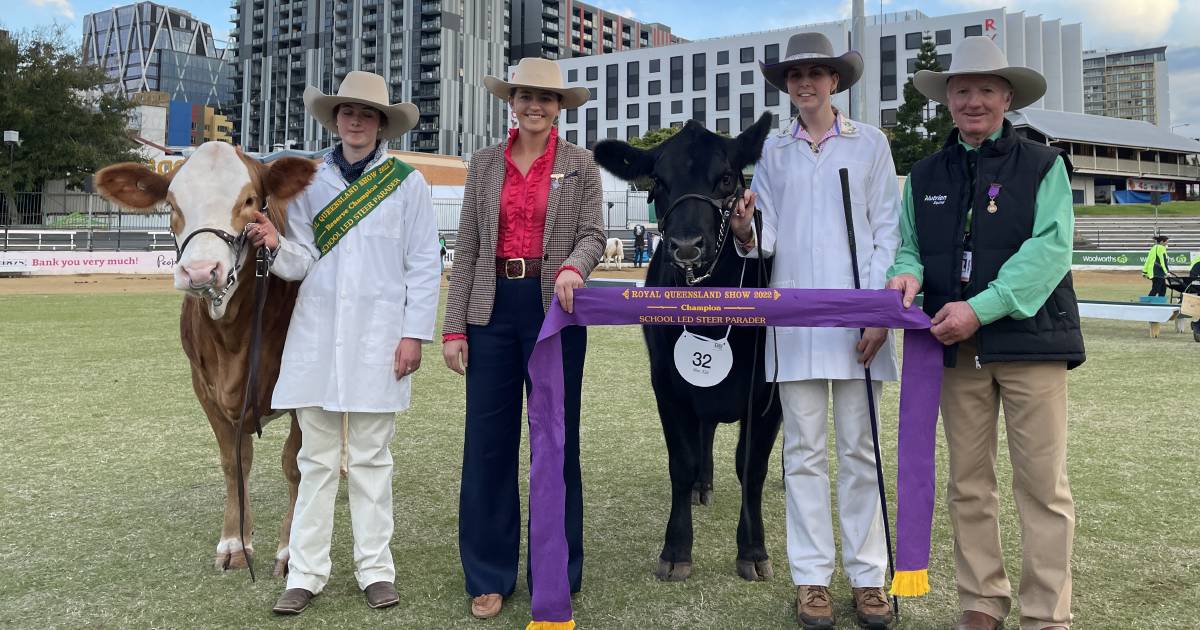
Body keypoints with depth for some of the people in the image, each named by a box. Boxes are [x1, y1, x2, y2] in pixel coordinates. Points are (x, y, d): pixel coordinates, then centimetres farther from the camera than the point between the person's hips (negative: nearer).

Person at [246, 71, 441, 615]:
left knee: (370, 459, 5)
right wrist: (277, 246, -14)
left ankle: (375, 569, 16)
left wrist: (414, 333, -6)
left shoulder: (407, 182, 2)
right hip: (317, 334, 2)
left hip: (378, 337, -2)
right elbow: (302, 263, 7)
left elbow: (423, 265, 0)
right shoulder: (309, 182, 9)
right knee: (316, 459, 6)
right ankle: (306, 572, 13)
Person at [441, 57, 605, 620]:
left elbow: (593, 233, -2)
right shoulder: (485, 164, 10)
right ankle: (488, 576, 18)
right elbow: (467, 249, 7)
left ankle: (557, 573, 21)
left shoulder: (580, 164, 5)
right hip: (493, 310, 2)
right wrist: (453, 326, 0)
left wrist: (572, 266, -26)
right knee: (488, 442, 4)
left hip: (555, 309, -2)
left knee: (556, 441, 6)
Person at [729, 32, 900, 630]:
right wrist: (747, 235, -18)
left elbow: (888, 231, 3)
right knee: (804, 451, 5)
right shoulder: (773, 151, 10)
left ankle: (866, 576, 13)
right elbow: (767, 238, 7)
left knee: (859, 450, 4)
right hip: (794, 316, 1)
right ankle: (811, 576, 12)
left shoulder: (870, 143, 7)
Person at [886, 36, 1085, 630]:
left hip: (1029, 338, -3)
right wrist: (907, 272, -9)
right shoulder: (925, 175, 14)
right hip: (955, 346, 4)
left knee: (1043, 484, 0)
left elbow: (1051, 248, -10)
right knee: (968, 485, 9)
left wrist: (981, 308, -20)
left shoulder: (1042, 165, 2)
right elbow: (908, 244, 17)